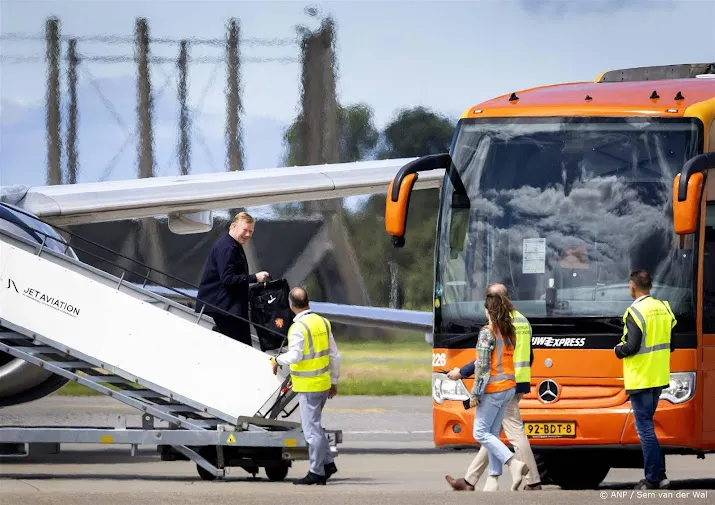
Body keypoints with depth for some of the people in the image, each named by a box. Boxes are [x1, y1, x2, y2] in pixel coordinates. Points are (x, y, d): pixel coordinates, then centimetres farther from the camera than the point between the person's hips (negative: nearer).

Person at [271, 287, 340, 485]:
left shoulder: (298, 327, -17)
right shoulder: (322, 322, 6)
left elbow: (294, 355, -27)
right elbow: (334, 355, 10)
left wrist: (277, 360, -7)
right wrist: (334, 381, 19)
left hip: (308, 387, -8)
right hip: (323, 384, 8)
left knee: (311, 428, -2)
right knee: (313, 425, 21)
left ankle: (316, 472, 2)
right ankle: (328, 463, 23)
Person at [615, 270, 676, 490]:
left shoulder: (636, 312, -16)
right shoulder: (663, 308, 8)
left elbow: (632, 347, -20)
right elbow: (672, 344, 12)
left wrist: (618, 350, 0)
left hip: (640, 379, -8)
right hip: (659, 378, 8)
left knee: (644, 427, -4)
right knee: (647, 425, 18)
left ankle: (653, 479, -6)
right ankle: (659, 474, 16)